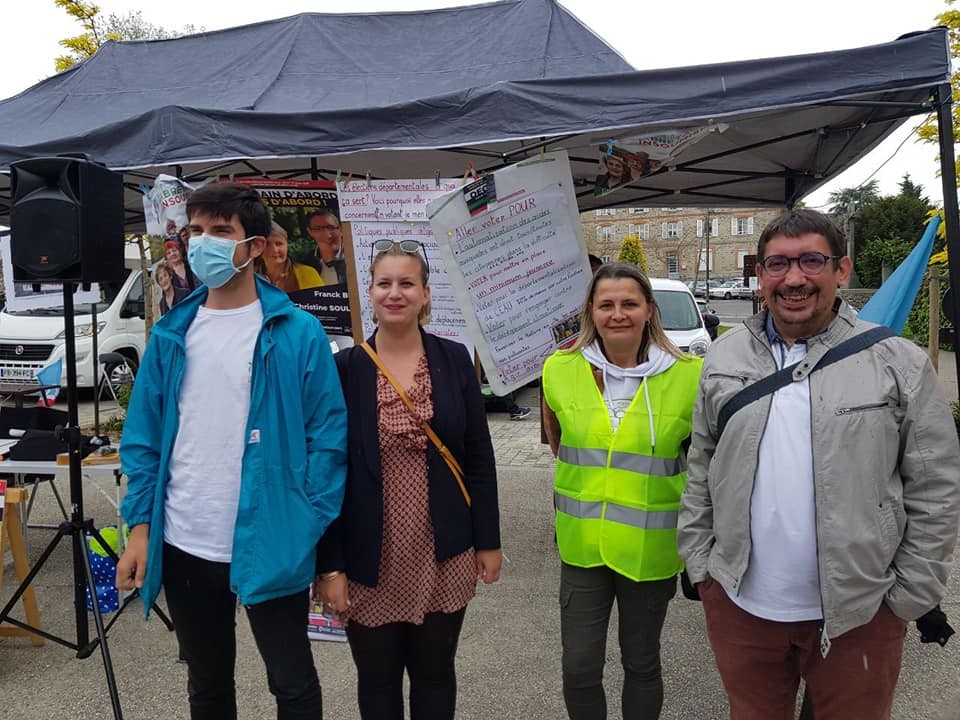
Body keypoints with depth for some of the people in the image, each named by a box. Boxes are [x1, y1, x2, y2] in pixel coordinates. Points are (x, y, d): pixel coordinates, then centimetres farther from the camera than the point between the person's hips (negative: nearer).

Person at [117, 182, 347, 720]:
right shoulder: (171, 334, 3)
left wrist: (311, 531, -11)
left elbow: (327, 437, -8)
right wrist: (140, 526, 1)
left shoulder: (298, 333, -8)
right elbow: (144, 437, 7)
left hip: (271, 548, -4)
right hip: (184, 547, 4)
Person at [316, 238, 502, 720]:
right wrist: (329, 564, -8)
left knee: (435, 675, 18)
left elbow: (479, 458, 2)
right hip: (370, 560, -1)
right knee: (376, 680, 18)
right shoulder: (344, 368, -6)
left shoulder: (454, 360, -2)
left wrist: (488, 540, 2)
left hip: (444, 556, 1)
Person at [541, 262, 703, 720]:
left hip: (651, 549, -1)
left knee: (641, 664, 17)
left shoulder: (688, 376, -12)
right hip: (582, 544, 2)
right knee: (579, 668, 8)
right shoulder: (561, 371, -4)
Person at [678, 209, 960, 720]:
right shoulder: (724, 357, 2)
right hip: (738, 602, 3)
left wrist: (911, 595, -4)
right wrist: (699, 562, 4)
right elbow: (700, 469, 7)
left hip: (858, 612, -2)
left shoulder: (898, 362, -6)